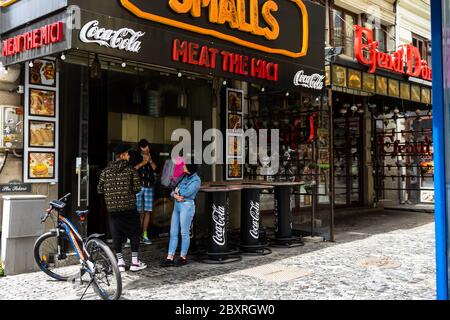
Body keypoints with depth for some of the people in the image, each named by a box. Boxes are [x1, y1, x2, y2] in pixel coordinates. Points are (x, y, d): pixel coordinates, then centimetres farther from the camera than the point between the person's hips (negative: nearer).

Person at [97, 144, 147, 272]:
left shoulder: (106, 171, 5)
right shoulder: (130, 169, -4)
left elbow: (100, 189, 3)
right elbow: (137, 187, -11)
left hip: (112, 208, 3)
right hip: (129, 207, -3)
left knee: (116, 234, 9)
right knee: (134, 233, 9)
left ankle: (120, 262, 12)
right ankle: (135, 262, 11)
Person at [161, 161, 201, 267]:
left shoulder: (196, 180, -7)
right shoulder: (184, 177, 15)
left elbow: (187, 193, -19)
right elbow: (173, 192, 13)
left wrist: (178, 190, -2)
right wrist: (176, 195, -9)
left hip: (187, 206, -8)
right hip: (177, 205, 8)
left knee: (184, 233, 0)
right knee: (173, 232, 5)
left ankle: (183, 257, 12)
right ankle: (170, 258, 8)